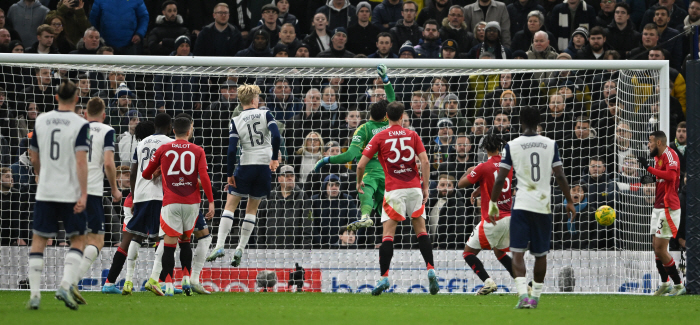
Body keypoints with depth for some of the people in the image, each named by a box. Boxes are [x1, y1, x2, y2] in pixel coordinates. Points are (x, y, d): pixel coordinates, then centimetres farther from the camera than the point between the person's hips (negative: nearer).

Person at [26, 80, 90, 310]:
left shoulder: (41, 121, 5)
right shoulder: (80, 125, -9)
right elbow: (81, 161, -16)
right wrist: (84, 194, -15)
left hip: (45, 192, 3)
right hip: (71, 193, -3)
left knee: (39, 241, 8)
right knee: (77, 240, 9)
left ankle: (34, 293, 0)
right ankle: (66, 285, -9)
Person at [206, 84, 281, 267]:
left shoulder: (236, 121, -1)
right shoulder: (265, 115, 0)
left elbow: (231, 149, -8)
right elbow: (276, 136, -14)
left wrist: (230, 174, -3)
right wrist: (274, 158, -3)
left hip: (246, 166, -1)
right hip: (265, 166, 1)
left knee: (230, 204, 7)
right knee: (252, 208, 12)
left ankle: (220, 246, -5)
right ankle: (240, 250, 8)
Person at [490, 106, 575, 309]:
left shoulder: (512, 146, -1)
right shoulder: (550, 144, 4)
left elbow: (500, 178, -2)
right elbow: (560, 176, 3)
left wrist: (493, 203, 8)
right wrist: (569, 202, 12)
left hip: (521, 205, -2)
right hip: (544, 206, 2)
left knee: (518, 252, -5)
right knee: (540, 254, 14)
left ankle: (523, 294, -23)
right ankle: (536, 297, 21)